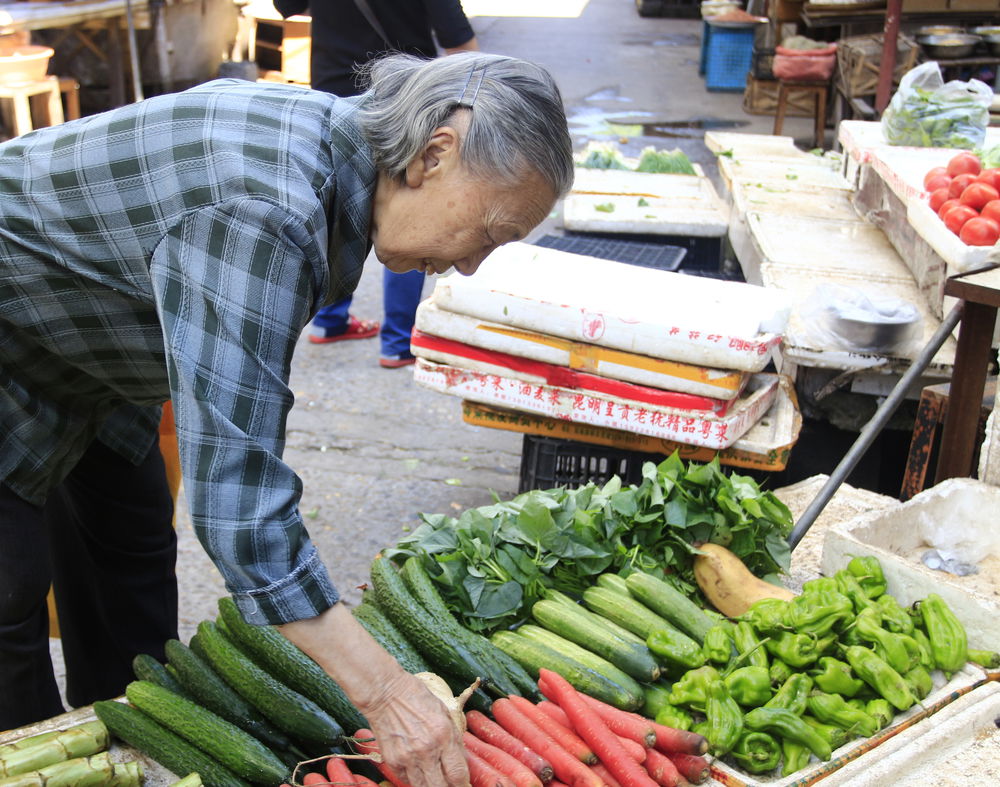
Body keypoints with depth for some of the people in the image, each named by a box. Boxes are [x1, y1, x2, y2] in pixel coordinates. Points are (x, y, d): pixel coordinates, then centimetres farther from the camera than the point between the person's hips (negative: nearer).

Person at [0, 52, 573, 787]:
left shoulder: (337, 139, -11)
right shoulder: (262, 213, -40)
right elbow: (235, 484, -43)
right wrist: (385, 690, -41)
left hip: (81, 348, 9)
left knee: (132, 545, 14)